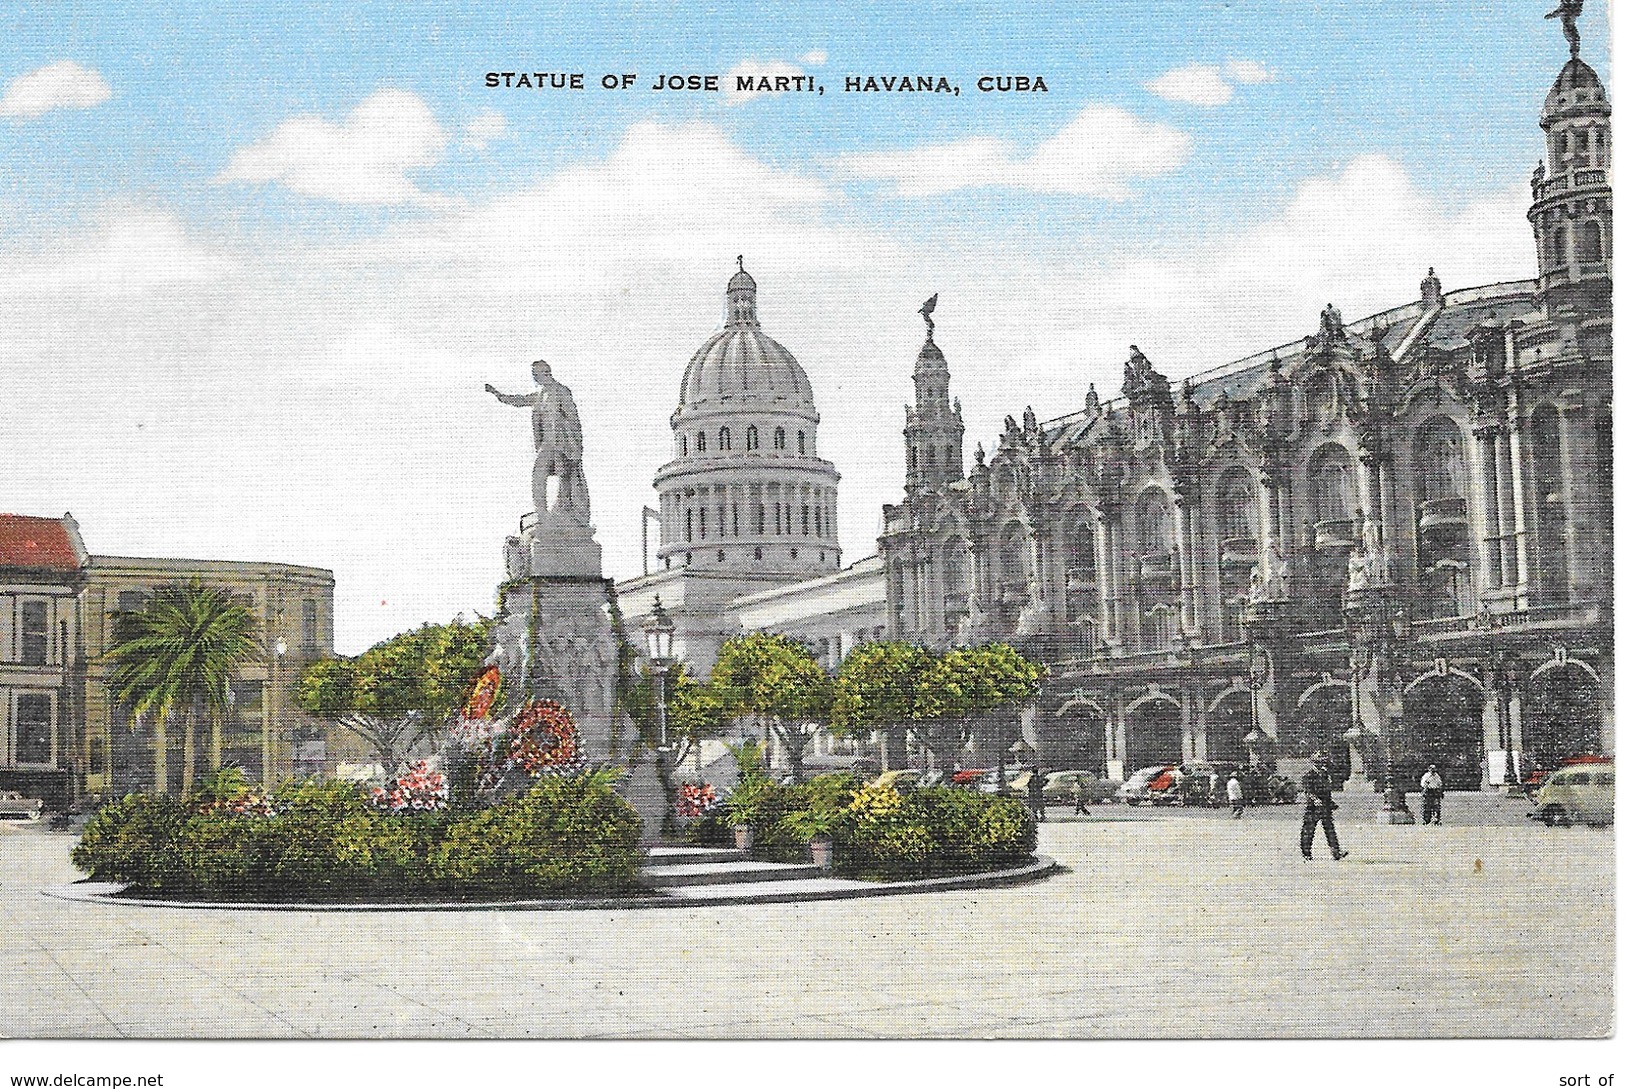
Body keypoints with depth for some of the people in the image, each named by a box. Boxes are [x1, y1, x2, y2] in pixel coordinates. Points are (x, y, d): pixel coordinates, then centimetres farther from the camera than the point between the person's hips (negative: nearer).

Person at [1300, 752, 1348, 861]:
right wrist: (1314, 799, -32)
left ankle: (1337, 852, -3)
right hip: (1312, 807, -6)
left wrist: (1331, 803, 22)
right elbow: (1307, 791, -17)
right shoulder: (1308, 776, -7)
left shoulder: (1325, 775, 15)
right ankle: (1307, 854, 9)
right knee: (1308, 830, 1)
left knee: (1330, 829, 0)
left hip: (1325, 807, 6)